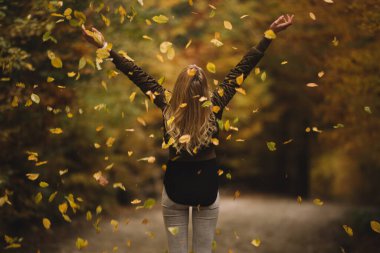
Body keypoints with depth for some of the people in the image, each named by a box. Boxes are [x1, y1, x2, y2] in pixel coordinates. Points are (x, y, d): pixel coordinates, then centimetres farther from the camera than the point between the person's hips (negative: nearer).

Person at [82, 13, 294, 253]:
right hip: (207, 185, 0)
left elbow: (136, 74, -10)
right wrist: (270, 33, -10)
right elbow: (243, 67, -14)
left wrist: (105, 46, -4)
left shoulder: (168, 104, -16)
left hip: (175, 186, 1)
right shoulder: (214, 105, -16)